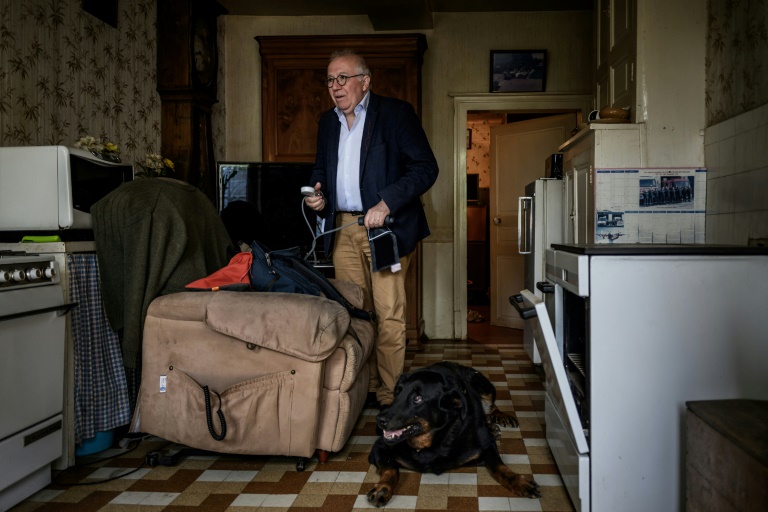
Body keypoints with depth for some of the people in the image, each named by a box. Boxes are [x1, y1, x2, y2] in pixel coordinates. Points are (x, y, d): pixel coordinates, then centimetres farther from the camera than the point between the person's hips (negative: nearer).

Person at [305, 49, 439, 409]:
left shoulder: (396, 113, -2)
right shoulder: (327, 122, 17)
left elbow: (426, 167, -9)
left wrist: (387, 204, -20)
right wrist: (318, 193, 6)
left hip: (384, 226, -5)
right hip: (342, 229, 6)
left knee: (389, 314, -6)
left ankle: (389, 396, 4)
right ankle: (362, 388, 18)